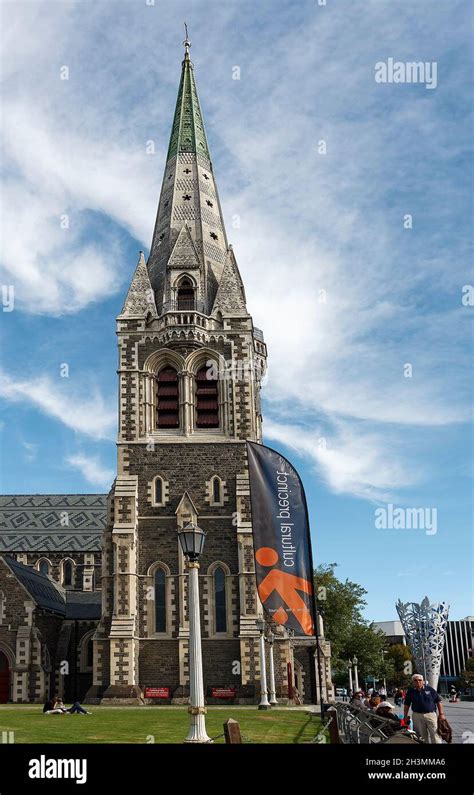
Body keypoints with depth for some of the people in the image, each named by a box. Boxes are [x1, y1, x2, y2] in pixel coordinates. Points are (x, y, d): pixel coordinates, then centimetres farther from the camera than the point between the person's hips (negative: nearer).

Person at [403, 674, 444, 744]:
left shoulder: (430, 689, 0)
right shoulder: (410, 691, 4)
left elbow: (438, 702, 4)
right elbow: (407, 705, 9)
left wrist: (441, 714, 0)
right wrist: (405, 717, 5)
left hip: (431, 714, -1)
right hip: (417, 716, 1)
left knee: (435, 734, -6)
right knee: (422, 735, 7)